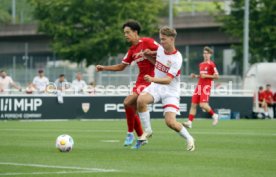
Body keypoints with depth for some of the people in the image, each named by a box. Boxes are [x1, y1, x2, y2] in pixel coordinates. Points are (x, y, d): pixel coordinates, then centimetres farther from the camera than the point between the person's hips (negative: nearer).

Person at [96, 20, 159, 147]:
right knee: (133, 110, 7)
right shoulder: (132, 50, 14)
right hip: (140, 81, 8)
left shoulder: (147, 42, -8)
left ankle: (130, 134, -6)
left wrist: (149, 53, -22)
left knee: (127, 102, -20)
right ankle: (141, 137, 20)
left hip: (149, 80, -8)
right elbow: (121, 67, 19)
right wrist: (104, 68, 11)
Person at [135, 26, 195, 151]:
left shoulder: (176, 59, -20)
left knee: (170, 122, -17)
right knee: (141, 100, -27)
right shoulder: (160, 49, 0)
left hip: (170, 91, -5)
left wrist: (153, 79, -43)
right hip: (156, 86, 5)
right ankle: (147, 131, -9)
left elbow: (168, 80, -27)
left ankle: (189, 138, 12)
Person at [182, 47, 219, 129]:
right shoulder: (201, 64, 17)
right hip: (199, 85, 7)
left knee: (203, 105, -17)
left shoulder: (211, 64, -5)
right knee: (193, 104, -1)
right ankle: (189, 122, -4)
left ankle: (214, 115, 7)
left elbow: (216, 76, -8)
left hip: (206, 86, -7)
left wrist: (206, 76, -15)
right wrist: (195, 76, 10)